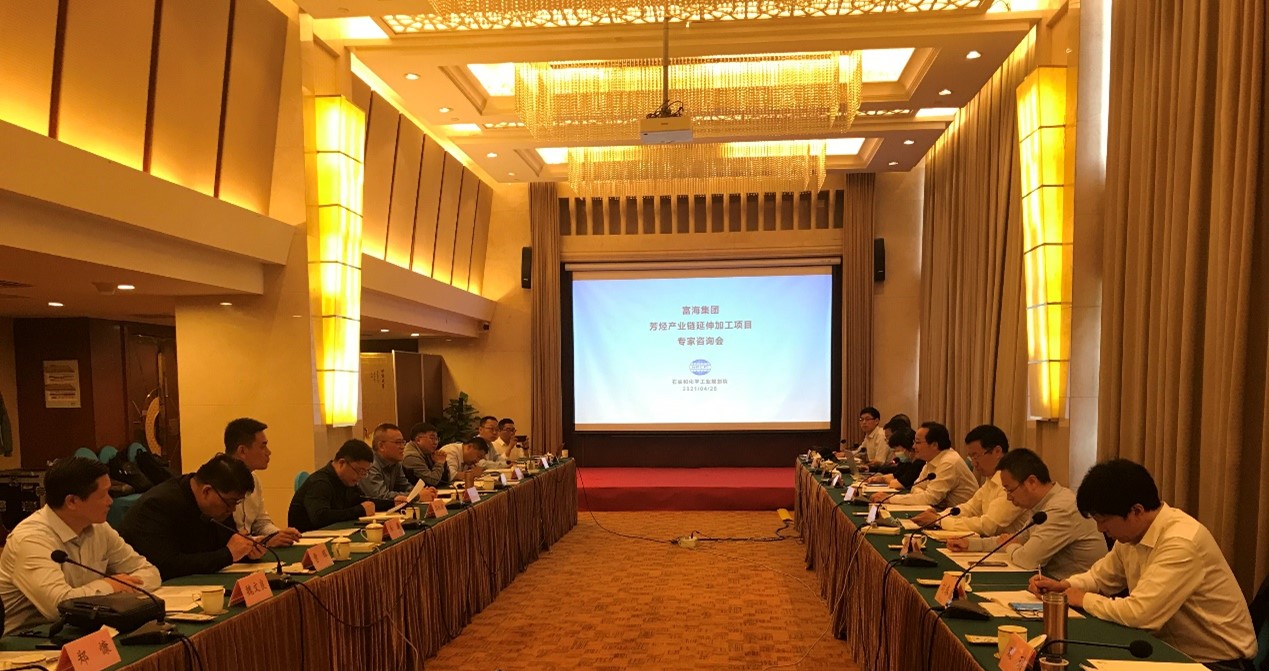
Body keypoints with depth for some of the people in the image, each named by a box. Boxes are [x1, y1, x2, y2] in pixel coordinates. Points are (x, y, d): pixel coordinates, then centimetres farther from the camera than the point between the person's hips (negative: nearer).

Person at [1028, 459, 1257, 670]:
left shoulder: (1182, 542, -27)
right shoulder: (1131, 532, -1)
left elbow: (1138, 613, -30)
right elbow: (1101, 576, 15)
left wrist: (1085, 599, -14)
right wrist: (1064, 585, -4)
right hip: (1173, 649, 7)